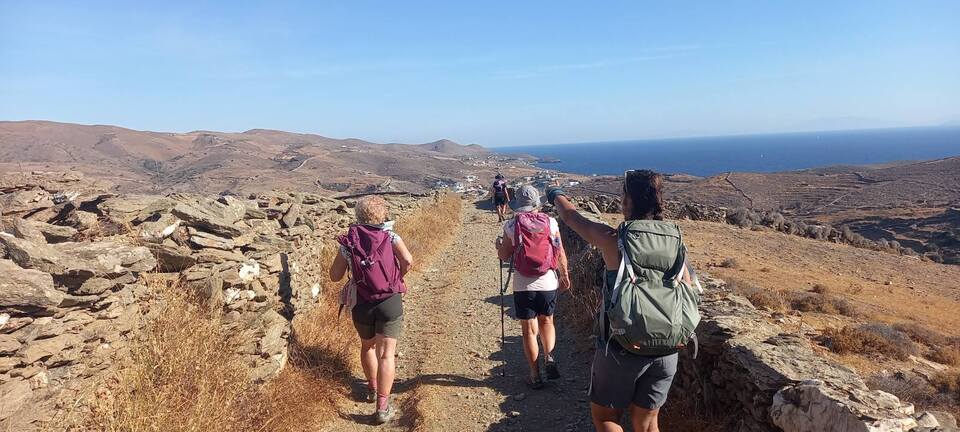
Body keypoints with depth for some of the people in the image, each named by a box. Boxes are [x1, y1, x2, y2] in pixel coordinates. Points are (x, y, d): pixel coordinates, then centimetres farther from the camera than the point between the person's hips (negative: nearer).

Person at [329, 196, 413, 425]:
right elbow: (407, 260, -19)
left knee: (368, 346, 26)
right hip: (390, 301, -2)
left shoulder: (348, 242, 0)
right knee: (386, 354, 3)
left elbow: (334, 275, 3)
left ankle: (372, 389, 43)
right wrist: (398, 275, 1)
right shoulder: (391, 237, -4)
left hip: (362, 304, 2)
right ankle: (382, 407, 0)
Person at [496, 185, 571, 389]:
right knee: (546, 322, 24)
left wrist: (499, 244, 22)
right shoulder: (550, 222, -4)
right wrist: (565, 275, 16)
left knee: (529, 330, 9)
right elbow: (560, 253, 2)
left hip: (523, 286, -1)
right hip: (548, 283, 2)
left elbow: (504, 256, 1)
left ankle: (535, 376, 16)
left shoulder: (511, 225, -7)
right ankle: (549, 358, 6)